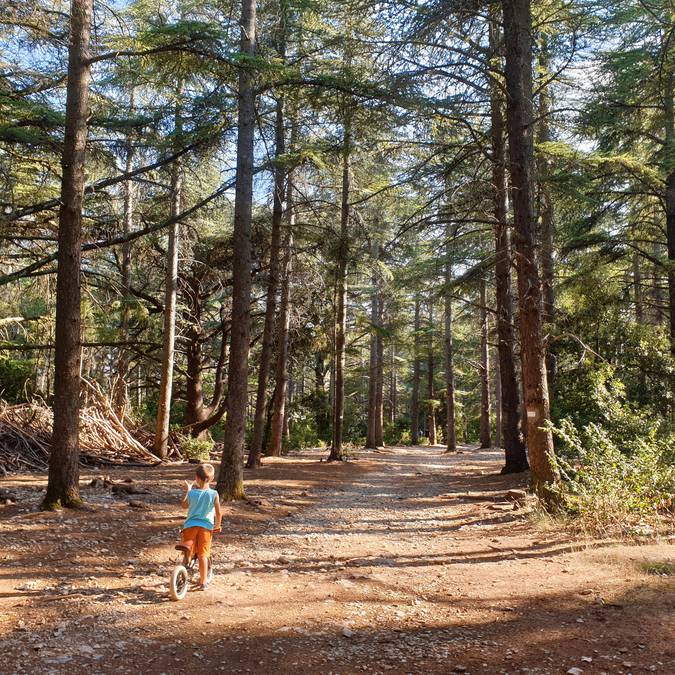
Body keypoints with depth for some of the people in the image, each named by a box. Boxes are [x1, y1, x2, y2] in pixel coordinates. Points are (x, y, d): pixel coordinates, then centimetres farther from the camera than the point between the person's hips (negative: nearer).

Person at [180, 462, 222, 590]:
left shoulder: (192, 493, -6)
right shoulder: (214, 494, -10)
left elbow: (184, 505, 13)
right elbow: (219, 513, -7)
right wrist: (217, 526, 10)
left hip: (190, 525, 0)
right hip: (206, 526, 0)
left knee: (187, 553, 15)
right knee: (203, 555, 9)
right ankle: (203, 583, 15)